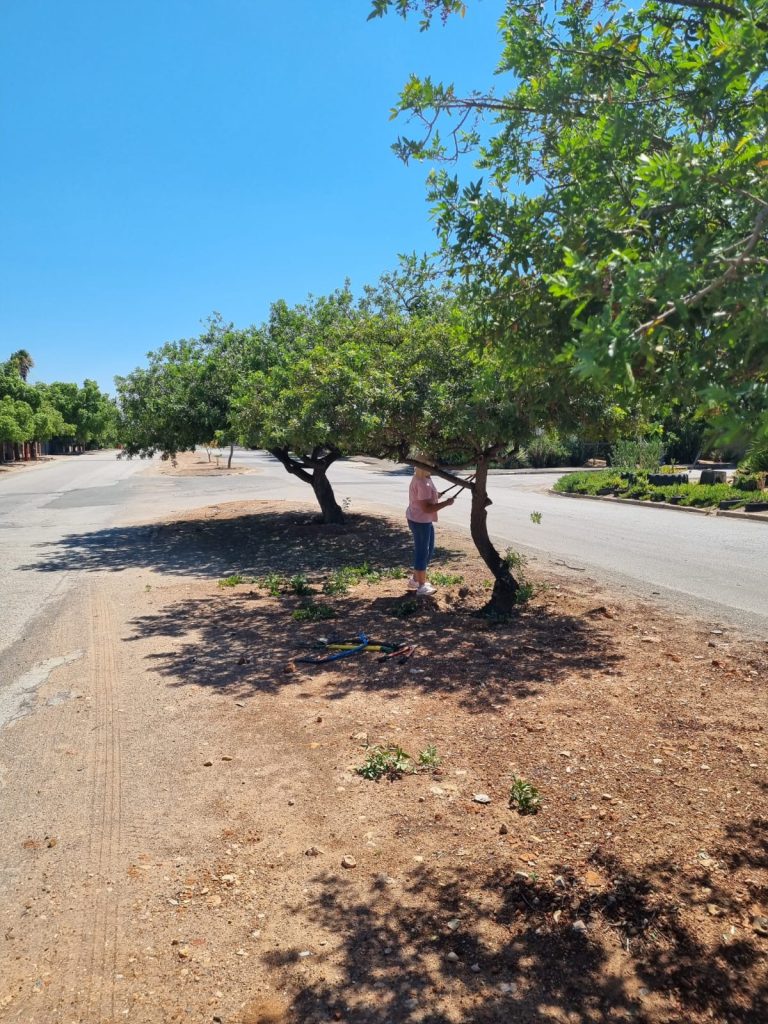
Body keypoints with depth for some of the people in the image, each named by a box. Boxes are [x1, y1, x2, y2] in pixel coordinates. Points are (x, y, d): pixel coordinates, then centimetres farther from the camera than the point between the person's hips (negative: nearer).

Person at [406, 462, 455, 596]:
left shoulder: (420, 478, 6)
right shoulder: (423, 484, -26)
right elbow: (427, 508, -29)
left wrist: (436, 496, 8)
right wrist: (446, 503, -23)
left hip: (425, 521, 11)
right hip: (420, 522, -11)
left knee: (428, 550, 20)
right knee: (422, 552, 1)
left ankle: (415, 580, 32)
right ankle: (421, 586, 13)